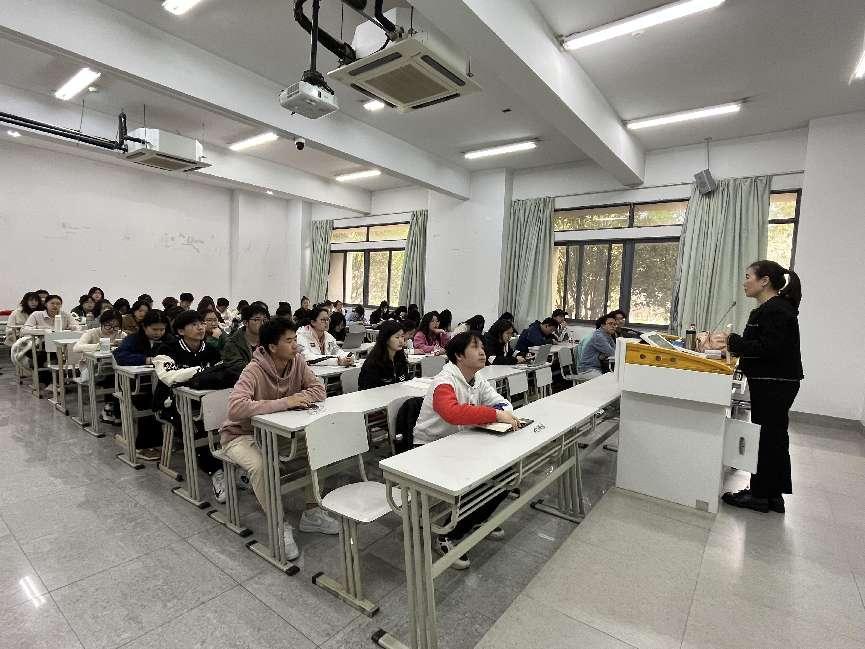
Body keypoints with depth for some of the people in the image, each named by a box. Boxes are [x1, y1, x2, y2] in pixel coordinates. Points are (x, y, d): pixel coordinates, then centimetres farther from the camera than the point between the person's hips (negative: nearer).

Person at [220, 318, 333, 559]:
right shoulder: (254, 371, -28)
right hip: (242, 434, -5)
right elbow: (235, 407, -42)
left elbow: (319, 389, -7)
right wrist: (284, 402, -42)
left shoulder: (297, 361, -10)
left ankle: (311, 513, 3)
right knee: (260, 465, -35)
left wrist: (301, 397, -29)